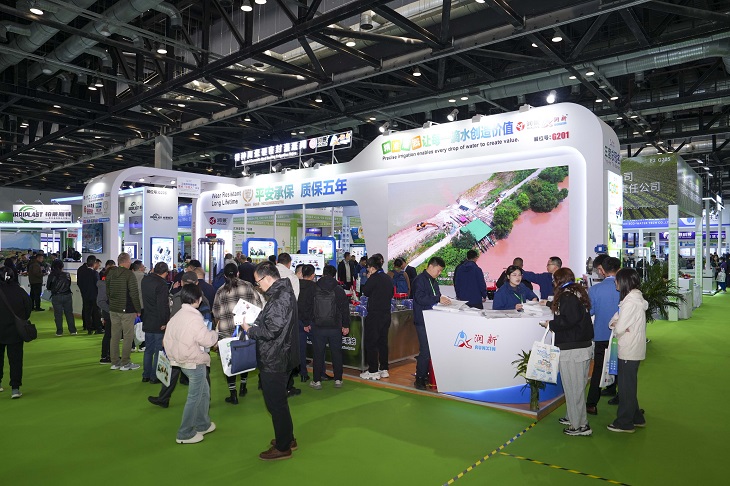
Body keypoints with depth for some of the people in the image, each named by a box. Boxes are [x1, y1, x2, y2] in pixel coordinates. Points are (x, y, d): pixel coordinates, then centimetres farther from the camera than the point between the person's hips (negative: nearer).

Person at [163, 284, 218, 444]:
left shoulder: (177, 316, 7)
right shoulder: (194, 318, -21)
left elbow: (167, 339, 12)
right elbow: (207, 340, -21)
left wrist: (173, 356, 21)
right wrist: (215, 333, -1)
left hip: (182, 360, 9)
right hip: (194, 363, -9)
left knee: (204, 391, 21)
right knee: (194, 398, 3)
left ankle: (202, 425, 32)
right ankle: (185, 434, 12)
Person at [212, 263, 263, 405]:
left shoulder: (220, 292, -4)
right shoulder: (248, 286, -4)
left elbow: (216, 314, -1)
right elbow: (258, 306, -4)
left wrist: (218, 325, 20)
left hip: (227, 332, -1)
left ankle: (233, 394, 12)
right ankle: (243, 387, 32)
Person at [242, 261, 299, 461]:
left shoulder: (280, 298, -24)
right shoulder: (282, 292, 9)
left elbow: (272, 330, -27)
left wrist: (250, 329, -12)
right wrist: (255, 319, 5)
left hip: (275, 360, -10)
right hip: (279, 357, 10)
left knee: (276, 403, 4)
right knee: (278, 401, 22)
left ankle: (282, 447, 18)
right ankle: (288, 439, 37)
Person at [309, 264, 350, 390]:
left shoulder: (313, 289, -3)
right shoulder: (339, 290, -4)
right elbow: (345, 309, -3)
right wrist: (346, 325, 5)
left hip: (318, 327, 0)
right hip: (335, 328, 0)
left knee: (318, 354, 8)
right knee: (336, 353, 11)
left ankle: (316, 381, 13)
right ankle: (338, 380, 18)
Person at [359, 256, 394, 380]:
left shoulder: (374, 278, -15)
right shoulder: (389, 279, 9)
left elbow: (365, 292, -4)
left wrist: (368, 279, 4)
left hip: (375, 314, -8)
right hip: (386, 313, 8)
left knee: (370, 342, 0)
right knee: (383, 341, 15)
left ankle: (373, 371, 2)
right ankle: (384, 369, 21)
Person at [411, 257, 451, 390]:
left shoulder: (434, 282, 19)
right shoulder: (420, 280, -10)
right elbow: (420, 298, -21)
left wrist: (444, 300, 5)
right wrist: (438, 299, -25)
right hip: (423, 321, -9)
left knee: (433, 349, 11)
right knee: (425, 351, -8)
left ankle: (426, 376, 21)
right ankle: (419, 379, 2)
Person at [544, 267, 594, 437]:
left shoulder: (567, 296, -14)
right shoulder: (578, 293, 14)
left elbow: (570, 320, -24)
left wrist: (551, 324, -10)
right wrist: (549, 305, 42)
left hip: (572, 349, -10)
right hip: (585, 345, 10)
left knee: (573, 386, -2)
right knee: (577, 385, 18)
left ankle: (580, 426, 5)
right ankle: (574, 417, 29)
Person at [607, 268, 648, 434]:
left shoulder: (630, 301, -22)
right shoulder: (636, 297, 9)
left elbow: (619, 328, -22)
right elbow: (618, 316, 11)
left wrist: (615, 326, -1)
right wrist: (615, 323, -9)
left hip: (629, 351, -9)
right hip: (634, 350, 9)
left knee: (626, 387, 3)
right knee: (629, 386, 20)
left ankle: (625, 423, 14)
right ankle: (636, 418, 31)